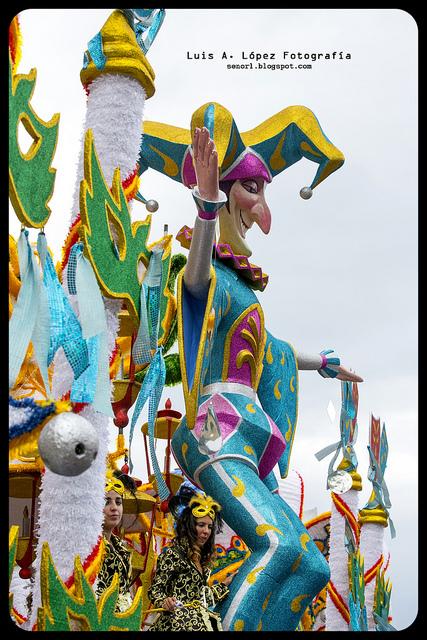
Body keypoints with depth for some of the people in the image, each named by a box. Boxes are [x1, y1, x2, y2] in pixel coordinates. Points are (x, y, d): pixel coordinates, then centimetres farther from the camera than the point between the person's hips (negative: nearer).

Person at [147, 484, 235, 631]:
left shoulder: (202, 558, 15)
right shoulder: (172, 554, -7)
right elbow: (155, 590, -10)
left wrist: (224, 585, 30)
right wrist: (164, 603, -29)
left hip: (199, 623, 7)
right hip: (179, 624, -7)